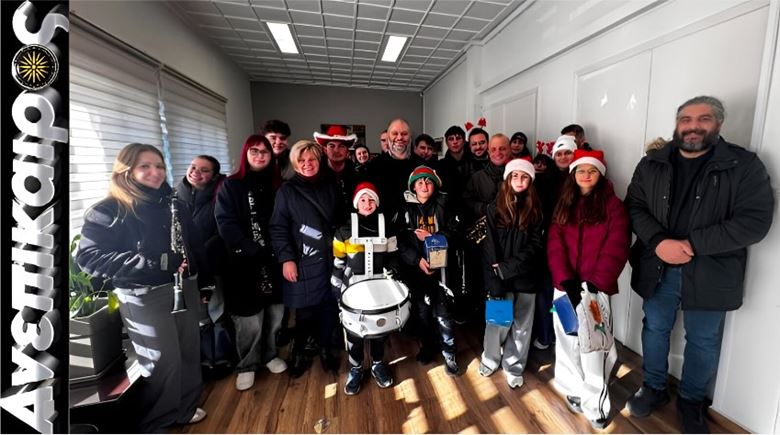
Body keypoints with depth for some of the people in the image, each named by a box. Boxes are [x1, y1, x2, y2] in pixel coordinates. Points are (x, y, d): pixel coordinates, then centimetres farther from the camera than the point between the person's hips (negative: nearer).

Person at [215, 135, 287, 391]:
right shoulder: (230, 186, 1)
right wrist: (255, 251, -16)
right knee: (250, 321, 1)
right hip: (243, 264, -3)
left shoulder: (276, 186, 11)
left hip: (273, 262, 3)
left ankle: (269, 355, 34)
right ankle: (247, 366, 26)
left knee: (275, 314, 10)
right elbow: (226, 224, -9)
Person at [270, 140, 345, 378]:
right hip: (303, 262, -3)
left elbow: (340, 222, 16)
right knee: (305, 311, 5)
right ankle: (299, 353, 29)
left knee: (329, 307, 6)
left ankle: (326, 347, 30)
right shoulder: (286, 191, 1)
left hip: (330, 260, 3)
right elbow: (278, 228, -4)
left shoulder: (330, 189, 12)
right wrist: (286, 258, -12)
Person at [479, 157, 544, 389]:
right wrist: (494, 282, -13)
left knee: (521, 324, 11)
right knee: (497, 320, 9)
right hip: (499, 277, -1)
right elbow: (488, 248, -6)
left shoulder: (535, 210, 2)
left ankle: (514, 367, 32)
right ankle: (490, 359, 34)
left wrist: (506, 268, -14)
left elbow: (534, 246, -4)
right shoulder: (494, 208, -1)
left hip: (525, 277, 1)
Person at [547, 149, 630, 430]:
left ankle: (595, 403, 19)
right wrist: (567, 281, -14)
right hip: (566, 286, 3)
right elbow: (554, 245, -2)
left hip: (596, 287, -3)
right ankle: (576, 391, 31)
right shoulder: (563, 205, 7)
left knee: (594, 345, 1)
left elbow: (616, 248, -10)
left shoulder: (613, 205, 0)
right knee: (568, 342, 12)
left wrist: (595, 283, -20)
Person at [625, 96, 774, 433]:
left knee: (703, 342, 16)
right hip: (657, 269, 2)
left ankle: (692, 401, 40)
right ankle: (654, 388, 38)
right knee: (655, 329, 16)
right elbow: (634, 206, -4)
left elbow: (755, 220, -13)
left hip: (710, 273, -1)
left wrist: (692, 245, -21)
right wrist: (658, 242, -19)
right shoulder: (651, 164, 1)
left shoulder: (744, 165, -6)